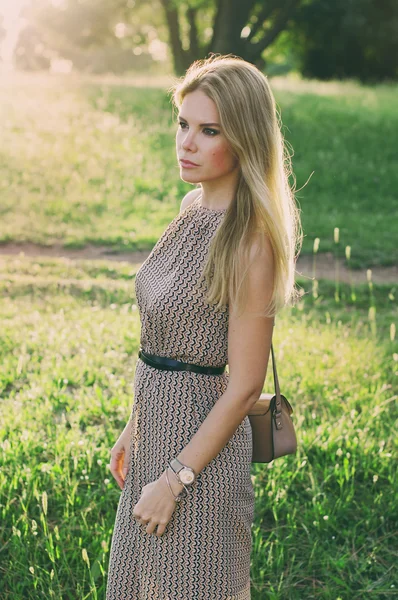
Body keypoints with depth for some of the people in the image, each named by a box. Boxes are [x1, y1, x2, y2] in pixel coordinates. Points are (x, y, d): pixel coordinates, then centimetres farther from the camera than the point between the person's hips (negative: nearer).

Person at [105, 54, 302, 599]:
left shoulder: (250, 243, -22)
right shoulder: (196, 207, 3)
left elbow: (245, 385, -20)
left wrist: (174, 480, -17)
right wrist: (135, 428, 15)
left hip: (200, 443, -8)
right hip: (157, 431, 8)